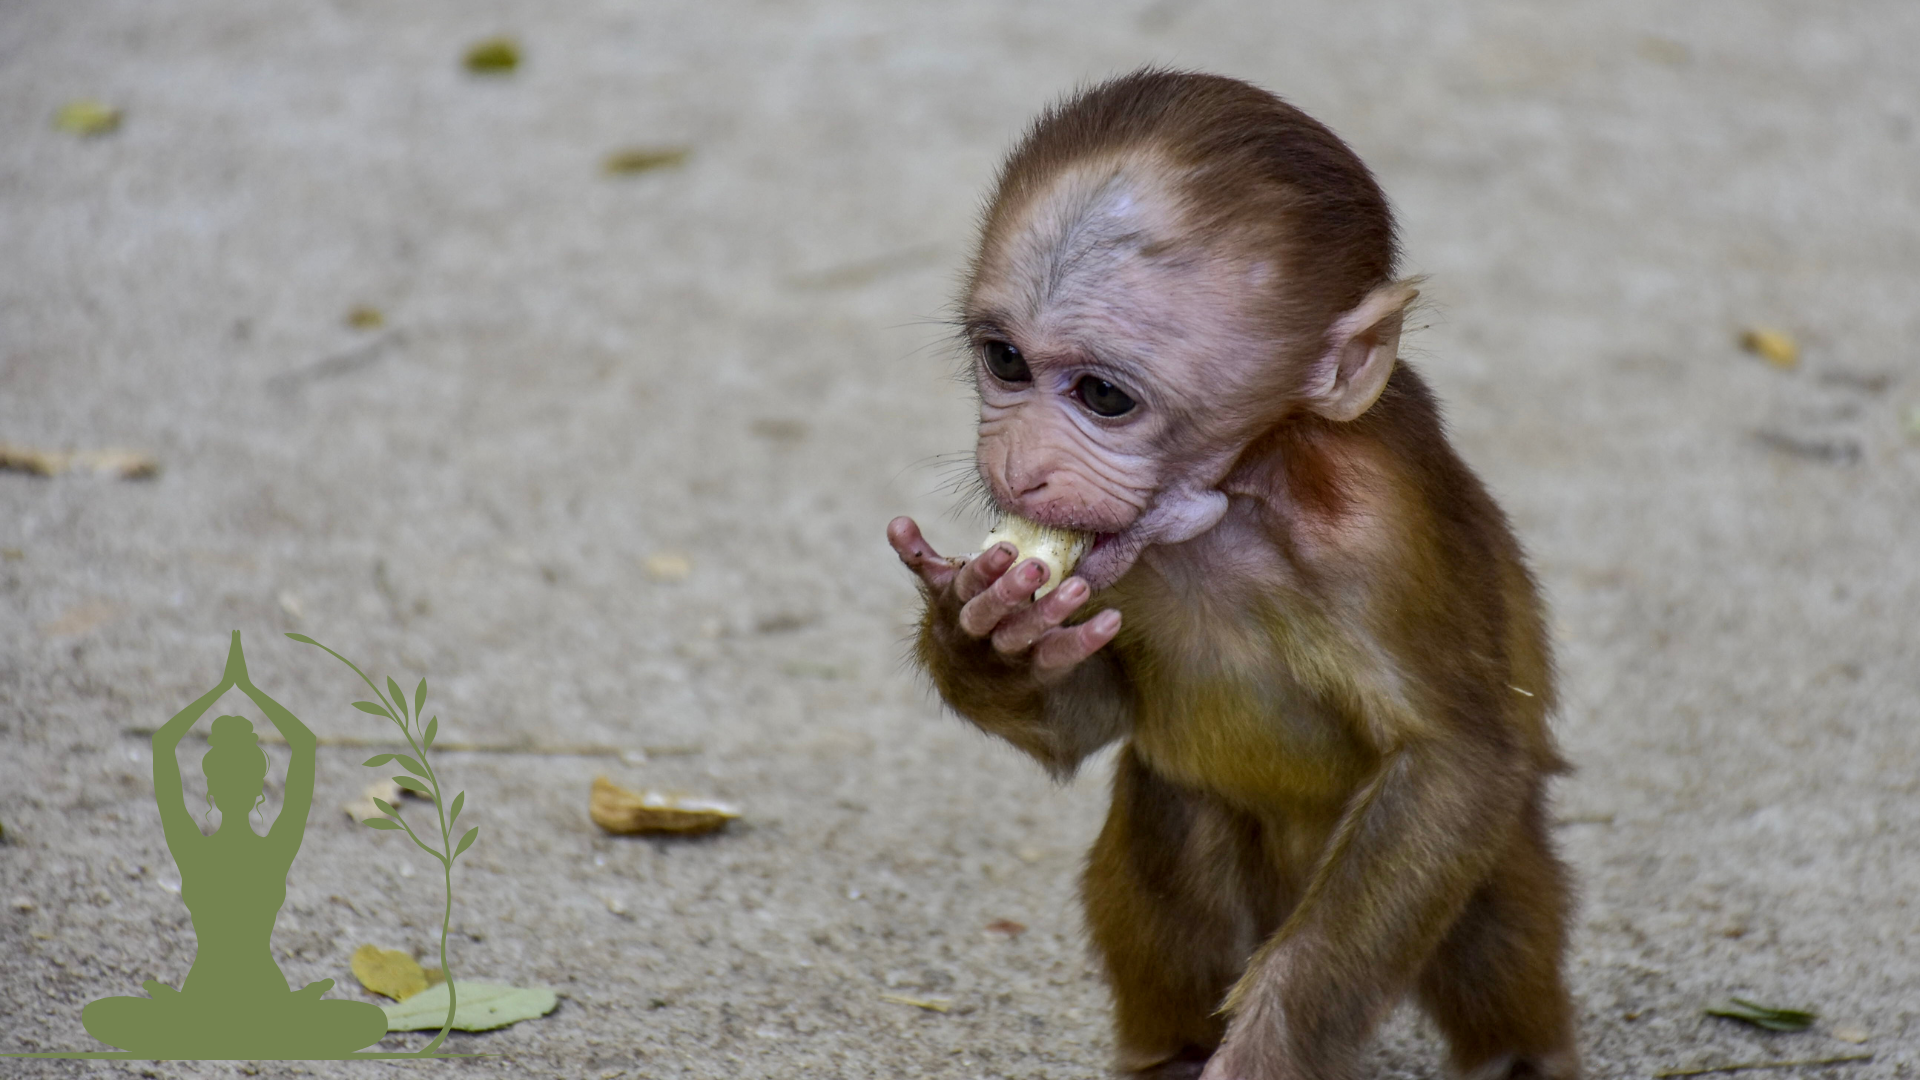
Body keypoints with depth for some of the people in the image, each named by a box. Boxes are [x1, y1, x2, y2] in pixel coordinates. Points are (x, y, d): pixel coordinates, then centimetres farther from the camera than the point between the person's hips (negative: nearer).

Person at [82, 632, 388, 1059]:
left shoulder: (189, 849, -12)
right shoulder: (279, 851, -11)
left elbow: (162, 742, -1)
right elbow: (305, 743, -1)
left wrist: (223, 686, 5)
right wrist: (247, 686, 4)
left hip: (201, 1023, 0)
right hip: (269, 1024, 0)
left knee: (96, 1016, 26)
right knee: (373, 1020, 25)